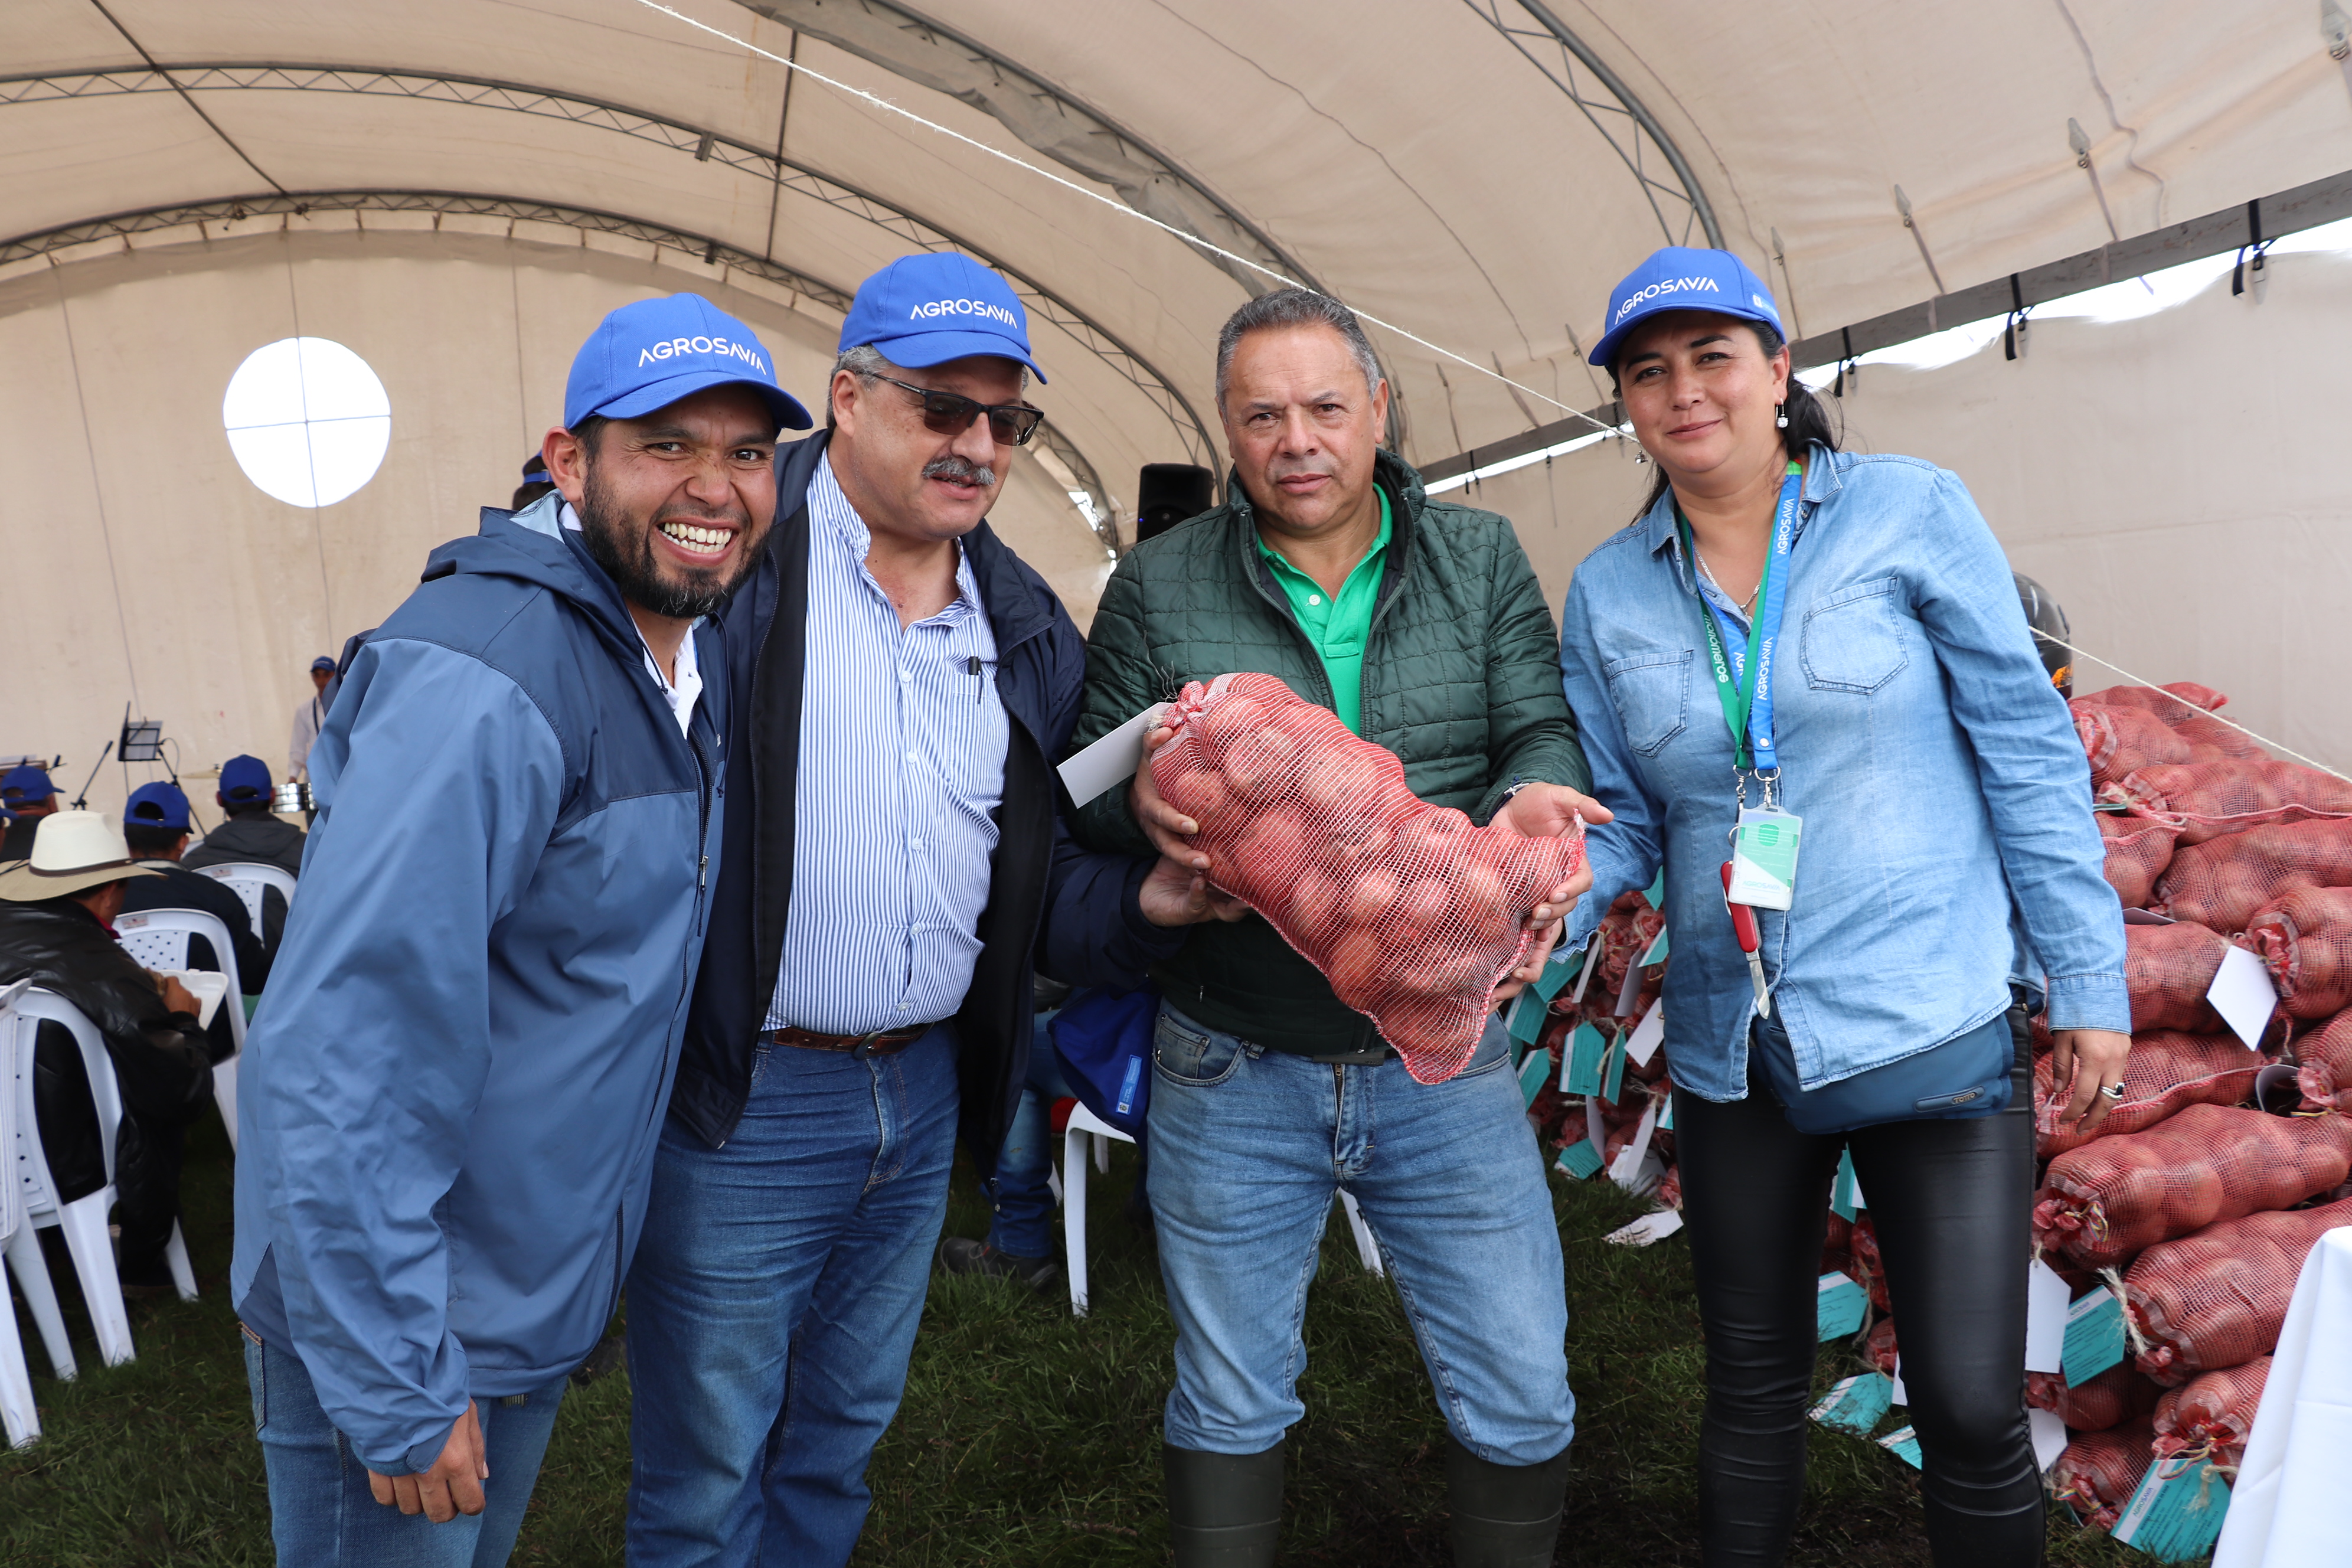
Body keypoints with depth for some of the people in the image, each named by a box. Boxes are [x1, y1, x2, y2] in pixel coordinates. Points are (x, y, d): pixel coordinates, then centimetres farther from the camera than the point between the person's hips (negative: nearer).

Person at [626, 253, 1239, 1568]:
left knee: (844, 1433, 24)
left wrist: (1141, 902, -7)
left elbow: (1033, 879, 11)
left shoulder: (1027, 629, 8)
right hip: (742, 1101, -6)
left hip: (926, 1096, 6)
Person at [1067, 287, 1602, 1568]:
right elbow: (1089, 791, 1)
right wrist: (1144, 799, -22)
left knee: (1519, 1400, 11)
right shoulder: (1156, 587, 1)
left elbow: (1545, 731, 0)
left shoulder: (1481, 561, 4)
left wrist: (1532, 802, -24)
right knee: (1229, 1402, 17)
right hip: (1232, 1074, 0)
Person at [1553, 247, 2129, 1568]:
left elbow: (2027, 750, -3)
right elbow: (1619, 817, 4)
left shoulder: (1911, 513, -5)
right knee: (1753, 1384, 18)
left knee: (1972, 1410, 0)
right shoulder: (1609, 592, 3)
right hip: (1734, 1052, 3)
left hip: (1936, 1036, -3)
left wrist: (2089, 980, -4)